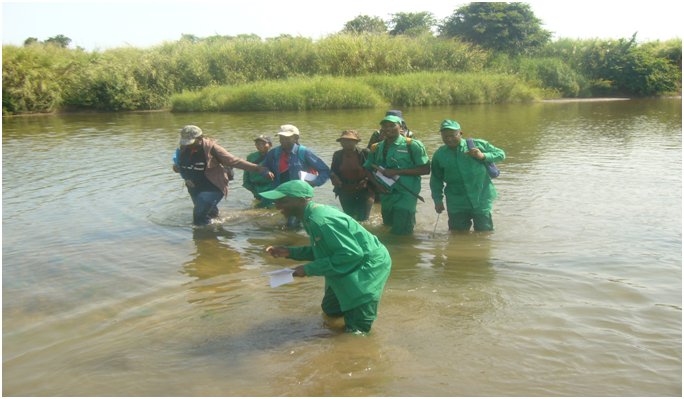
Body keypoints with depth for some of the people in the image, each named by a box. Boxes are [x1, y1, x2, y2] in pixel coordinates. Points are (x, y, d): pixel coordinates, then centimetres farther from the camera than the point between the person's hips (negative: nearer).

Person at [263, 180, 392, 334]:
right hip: (354, 265, 10)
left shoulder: (320, 220, -32)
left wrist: (309, 269, -27)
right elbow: (322, 250, 11)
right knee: (330, 309, 23)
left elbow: (352, 254, -32)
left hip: (369, 264, -10)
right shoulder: (311, 216, -1)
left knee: (355, 330, -4)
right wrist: (289, 252, -1)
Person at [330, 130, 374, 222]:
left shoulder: (365, 153, -10)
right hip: (345, 193, 4)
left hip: (364, 191, -4)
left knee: (363, 218, -4)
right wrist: (334, 177, -12)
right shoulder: (337, 155, 2)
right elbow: (333, 171, 9)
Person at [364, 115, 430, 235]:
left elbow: (425, 169, -11)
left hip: (406, 194, -5)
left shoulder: (412, 145, -7)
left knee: (401, 231, -8)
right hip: (386, 194, 6)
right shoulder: (376, 148, 8)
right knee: (388, 227, 19)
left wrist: (397, 172, -17)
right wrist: (377, 184, -7)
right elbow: (368, 169, 14)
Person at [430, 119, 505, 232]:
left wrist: (483, 156, -16)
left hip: (481, 200, -1)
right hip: (456, 204, 2)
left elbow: (501, 154, 1)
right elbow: (436, 180, 11)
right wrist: (438, 200, 4)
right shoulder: (439, 155, 4)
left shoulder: (478, 145, -3)